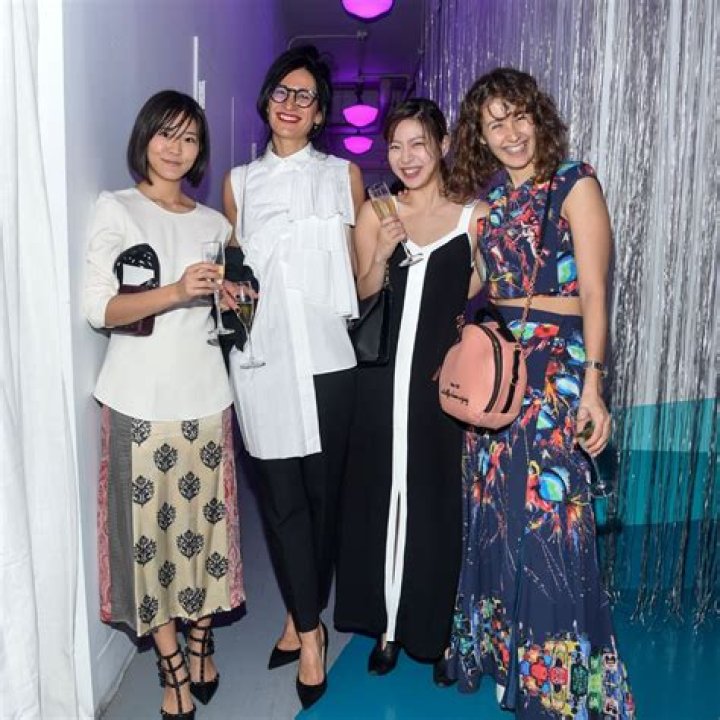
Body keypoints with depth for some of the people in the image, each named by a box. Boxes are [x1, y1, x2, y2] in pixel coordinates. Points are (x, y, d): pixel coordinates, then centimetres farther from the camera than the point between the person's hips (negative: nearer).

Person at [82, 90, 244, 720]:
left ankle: (201, 641, 28)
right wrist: (176, 292, -22)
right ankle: (174, 666, 18)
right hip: (141, 398, -3)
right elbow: (99, 308, -8)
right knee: (151, 526, 2)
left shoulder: (214, 223, 14)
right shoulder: (117, 209, 2)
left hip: (205, 395, 3)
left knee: (205, 519, 7)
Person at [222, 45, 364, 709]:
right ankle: (309, 629, 14)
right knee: (282, 494, 0)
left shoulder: (344, 175, 10)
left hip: (325, 355, 0)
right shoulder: (239, 181, 14)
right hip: (262, 357, 1)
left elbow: (363, 271, 12)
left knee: (322, 490, 7)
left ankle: (301, 618, 26)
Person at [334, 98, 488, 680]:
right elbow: (364, 299, 8)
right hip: (384, 377, 2)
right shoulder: (377, 213, 6)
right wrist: (381, 255, -10)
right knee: (382, 496, 9)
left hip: (446, 377, -1)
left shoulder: (475, 215, 1)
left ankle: (437, 629, 25)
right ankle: (388, 623, 27)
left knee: (439, 498, 5)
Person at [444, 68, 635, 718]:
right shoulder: (487, 197, 13)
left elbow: (594, 292, -10)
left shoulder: (574, 184, -3)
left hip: (556, 366, -5)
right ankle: (497, 648, 33)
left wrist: (592, 384, -18)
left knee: (548, 518, -2)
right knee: (492, 515, 12)